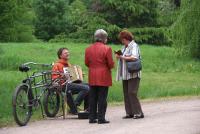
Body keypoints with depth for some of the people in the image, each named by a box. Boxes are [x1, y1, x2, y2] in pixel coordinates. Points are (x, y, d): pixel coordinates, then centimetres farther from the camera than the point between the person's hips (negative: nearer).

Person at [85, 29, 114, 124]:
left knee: (92, 97, 10)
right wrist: (109, 67, 12)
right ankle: (101, 118, -2)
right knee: (102, 98, -1)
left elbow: (86, 63, 8)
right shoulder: (106, 49, -11)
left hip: (92, 78, 5)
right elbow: (111, 64, -9)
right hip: (103, 77, -5)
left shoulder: (88, 49, 4)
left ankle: (92, 117, 12)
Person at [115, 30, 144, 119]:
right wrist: (118, 56, 2)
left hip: (133, 74, -9)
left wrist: (122, 57, -19)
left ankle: (138, 113, -8)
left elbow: (134, 57, -22)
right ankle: (129, 113, 11)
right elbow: (122, 57, 24)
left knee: (132, 93, -12)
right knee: (126, 93, 7)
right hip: (125, 74, 9)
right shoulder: (124, 47, 19)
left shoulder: (134, 46, -7)